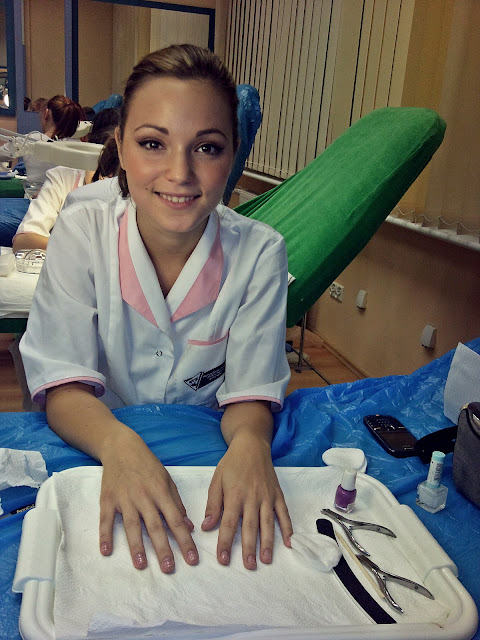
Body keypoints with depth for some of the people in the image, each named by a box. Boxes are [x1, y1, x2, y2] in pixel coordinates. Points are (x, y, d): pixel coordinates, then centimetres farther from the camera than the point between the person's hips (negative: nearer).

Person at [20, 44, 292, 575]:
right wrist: (118, 443, -37)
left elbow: (250, 392, -11)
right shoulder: (80, 234, -12)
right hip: (97, 453, -1)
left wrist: (249, 442, -35)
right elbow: (64, 386, -15)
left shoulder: (259, 253, -11)